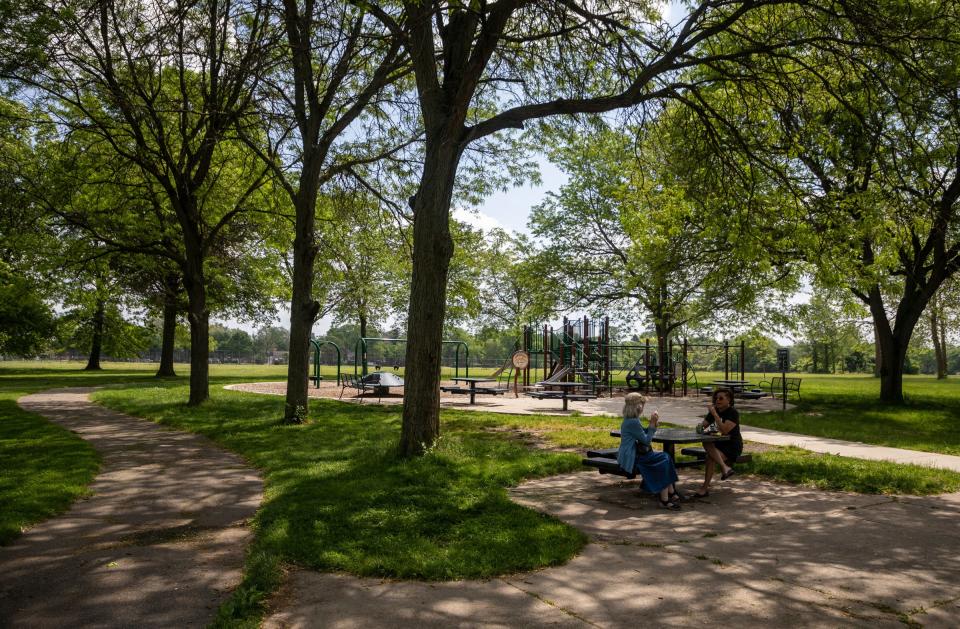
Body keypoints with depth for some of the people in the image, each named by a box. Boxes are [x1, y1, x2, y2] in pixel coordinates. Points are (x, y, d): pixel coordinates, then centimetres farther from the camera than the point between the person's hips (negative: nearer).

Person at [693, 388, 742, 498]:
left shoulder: (733, 413, -11)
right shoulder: (714, 411, 9)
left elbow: (724, 430, -26)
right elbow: (702, 426, 11)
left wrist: (714, 414, -28)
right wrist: (700, 427, -14)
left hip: (733, 446, -6)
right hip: (719, 444, 6)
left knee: (710, 457, -29)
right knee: (706, 443, -28)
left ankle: (705, 488, -22)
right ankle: (725, 467, -31)